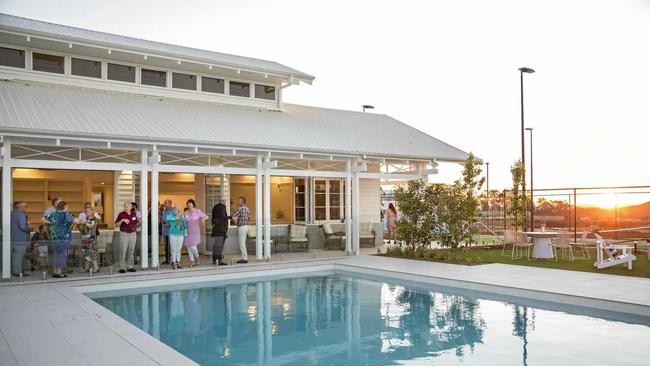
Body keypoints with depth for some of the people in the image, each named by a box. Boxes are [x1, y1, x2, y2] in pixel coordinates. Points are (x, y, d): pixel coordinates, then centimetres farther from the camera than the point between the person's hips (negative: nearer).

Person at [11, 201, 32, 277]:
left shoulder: (11, 214, 11)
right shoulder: (21, 215, -17)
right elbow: (23, 227, -23)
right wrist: (30, 229, -7)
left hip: (12, 237, 9)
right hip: (20, 239, -9)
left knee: (13, 254, 16)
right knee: (19, 255, -5)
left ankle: (13, 270, 23)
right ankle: (18, 271, -3)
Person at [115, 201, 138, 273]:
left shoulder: (134, 214, 8)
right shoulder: (121, 214, -4)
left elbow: (136, 223, 17)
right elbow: (116, 224, -5)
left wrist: (139, 221, -4)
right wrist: (122, 220, -21)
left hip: (132, 234, 4)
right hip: (124, 234, -4)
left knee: (131, 251, 7)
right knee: (123, 251, -6)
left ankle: (130, 266, 13)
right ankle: (122, 267, -2)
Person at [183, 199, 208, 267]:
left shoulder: (197, 211, -3)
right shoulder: (185, 213, 6)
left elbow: (206, 216, -1)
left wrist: (203, 218, -23)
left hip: (195, 231, -3)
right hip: (188, 232, 3)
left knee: (193, 246, -10)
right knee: (189, 247, 3)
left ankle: (197, 258, 18)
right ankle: (192, 262, 13)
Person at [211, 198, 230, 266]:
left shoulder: (215, 207, 16)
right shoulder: (222, 207, -9)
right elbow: (223, 217, -19)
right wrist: (231, 217, -12)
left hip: (215, 227, 8)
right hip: (221, 228, -8)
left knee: (215, 244, 9)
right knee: (220, 244, -9)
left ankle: (214, 260, 11)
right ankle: (219, 260, -10)